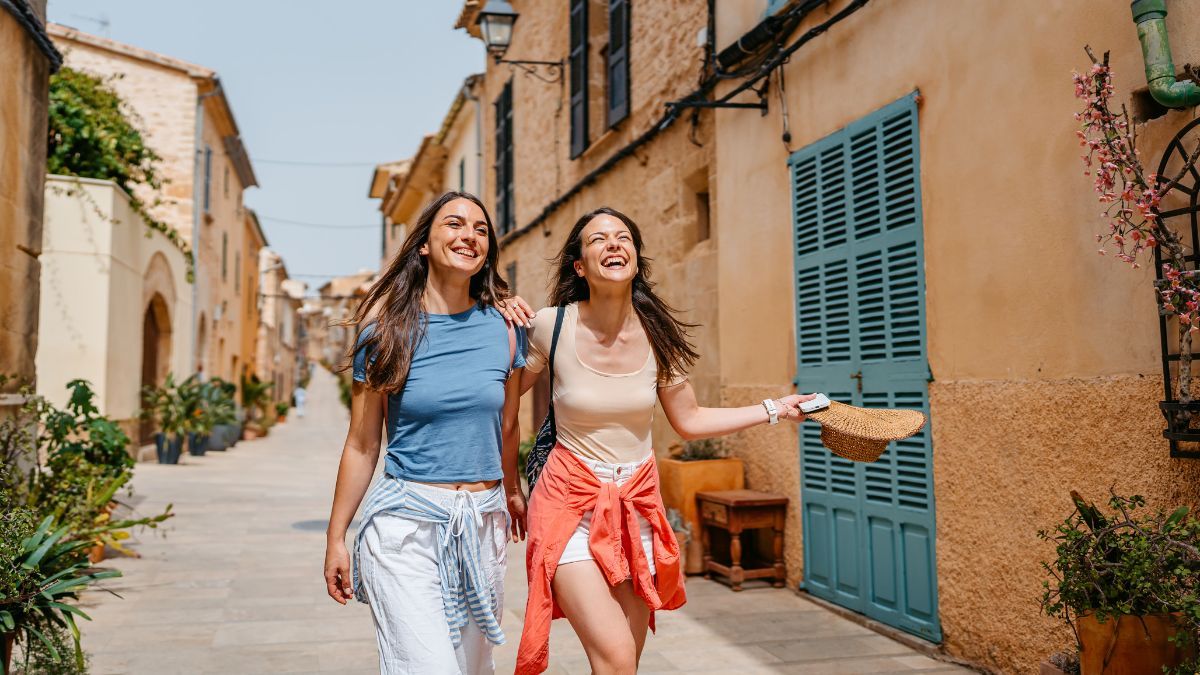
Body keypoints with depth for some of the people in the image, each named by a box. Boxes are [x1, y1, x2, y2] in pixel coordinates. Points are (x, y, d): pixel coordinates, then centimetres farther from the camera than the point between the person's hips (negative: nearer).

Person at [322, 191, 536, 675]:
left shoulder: (504, 324, 1)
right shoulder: (387, 327, -4)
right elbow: (361, 444, 0)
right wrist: (336, 538, 3)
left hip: (483, 523, 3)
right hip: (406, 523, -3)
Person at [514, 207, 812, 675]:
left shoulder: (658, 333, -4)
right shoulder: (552, 326, -11)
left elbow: (689, 420, 7)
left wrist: (775, 409, 6)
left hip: (637, 502, 4)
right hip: (571, 500, -3)